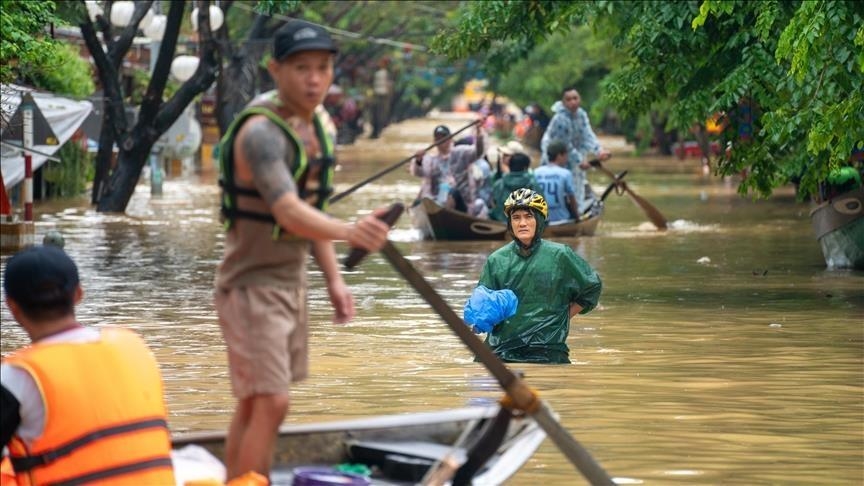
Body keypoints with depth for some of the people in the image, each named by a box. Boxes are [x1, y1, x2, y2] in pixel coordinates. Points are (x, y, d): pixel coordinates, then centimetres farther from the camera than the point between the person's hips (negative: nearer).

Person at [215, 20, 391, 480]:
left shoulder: (309, 123, 5)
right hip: (252, 286, -9)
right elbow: (289, 213, -38)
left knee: (253, 403, 14)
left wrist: (334, 279, 11)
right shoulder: (261, 132, -24)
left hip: (288, 281, 9)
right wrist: (349, 231, -55)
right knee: (269, 404, -14)